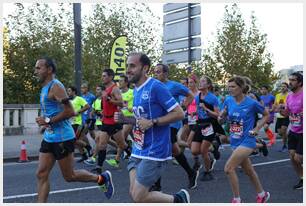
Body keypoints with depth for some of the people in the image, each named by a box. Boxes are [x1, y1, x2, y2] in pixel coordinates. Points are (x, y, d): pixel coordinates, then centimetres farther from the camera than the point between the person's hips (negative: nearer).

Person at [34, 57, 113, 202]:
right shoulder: (45, 88, 14)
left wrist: (48, 121, -21)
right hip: (49, 138, 9)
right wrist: (45, 125, 14)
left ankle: (102, 178, 21)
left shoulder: (55, 86, -16)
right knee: (41, 175, 4)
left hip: (62, 138, -9)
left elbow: (70, 111, -24)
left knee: (69, 176, 3)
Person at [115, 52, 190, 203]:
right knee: (134, 193, 8)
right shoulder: (136, 91, 11)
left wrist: (152, 122, -21)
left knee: (139, 197, -5)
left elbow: (179, 113, -16)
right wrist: (125, 119, 5)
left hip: (154, 152, -8)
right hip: (138, 151, 8)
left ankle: (179, 199, 16)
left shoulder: (156, 87, -15)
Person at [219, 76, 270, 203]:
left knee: (229, 168, -15)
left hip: (247, 141, -6)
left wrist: (257, 129, -8)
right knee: (248, 170, 19)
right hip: (235, 141, 6)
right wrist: (221, 117, -13)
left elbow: (266, 115, 2)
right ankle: (262, 194, 40)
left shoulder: (252, 103, -14)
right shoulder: (228, 101, -1)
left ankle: (237, 200, 2)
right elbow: (221, 119, 9)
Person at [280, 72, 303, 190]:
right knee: (292, 156, 7)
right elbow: (286, 113, 14)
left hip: (302, 132, -7)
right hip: (293, 131, 7)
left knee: (298, 158, -5)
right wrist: (281, 110, -6)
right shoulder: (289, 96, 6)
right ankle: (301, 179, 24)